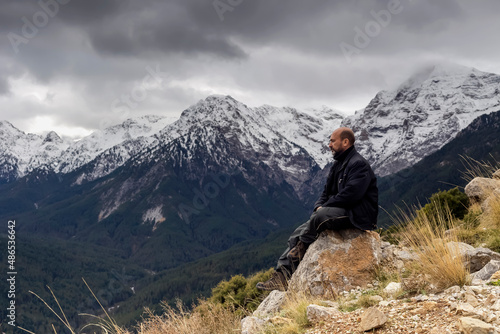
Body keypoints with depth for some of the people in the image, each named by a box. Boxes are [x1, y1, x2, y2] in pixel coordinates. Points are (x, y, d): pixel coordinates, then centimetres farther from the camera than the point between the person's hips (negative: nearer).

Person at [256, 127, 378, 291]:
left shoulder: (359, 164, -13)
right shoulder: (338, 164, 19)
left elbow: (350, 194, -24)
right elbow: (327, 191, 21)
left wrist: (324, 208, -15)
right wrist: (319, 205, -1)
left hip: (358, 216, -9)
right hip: (341, 213, 10)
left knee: (321, 216, -36)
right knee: (298, 233, -4)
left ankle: (301, 249, -13)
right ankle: (282, 276, -11)